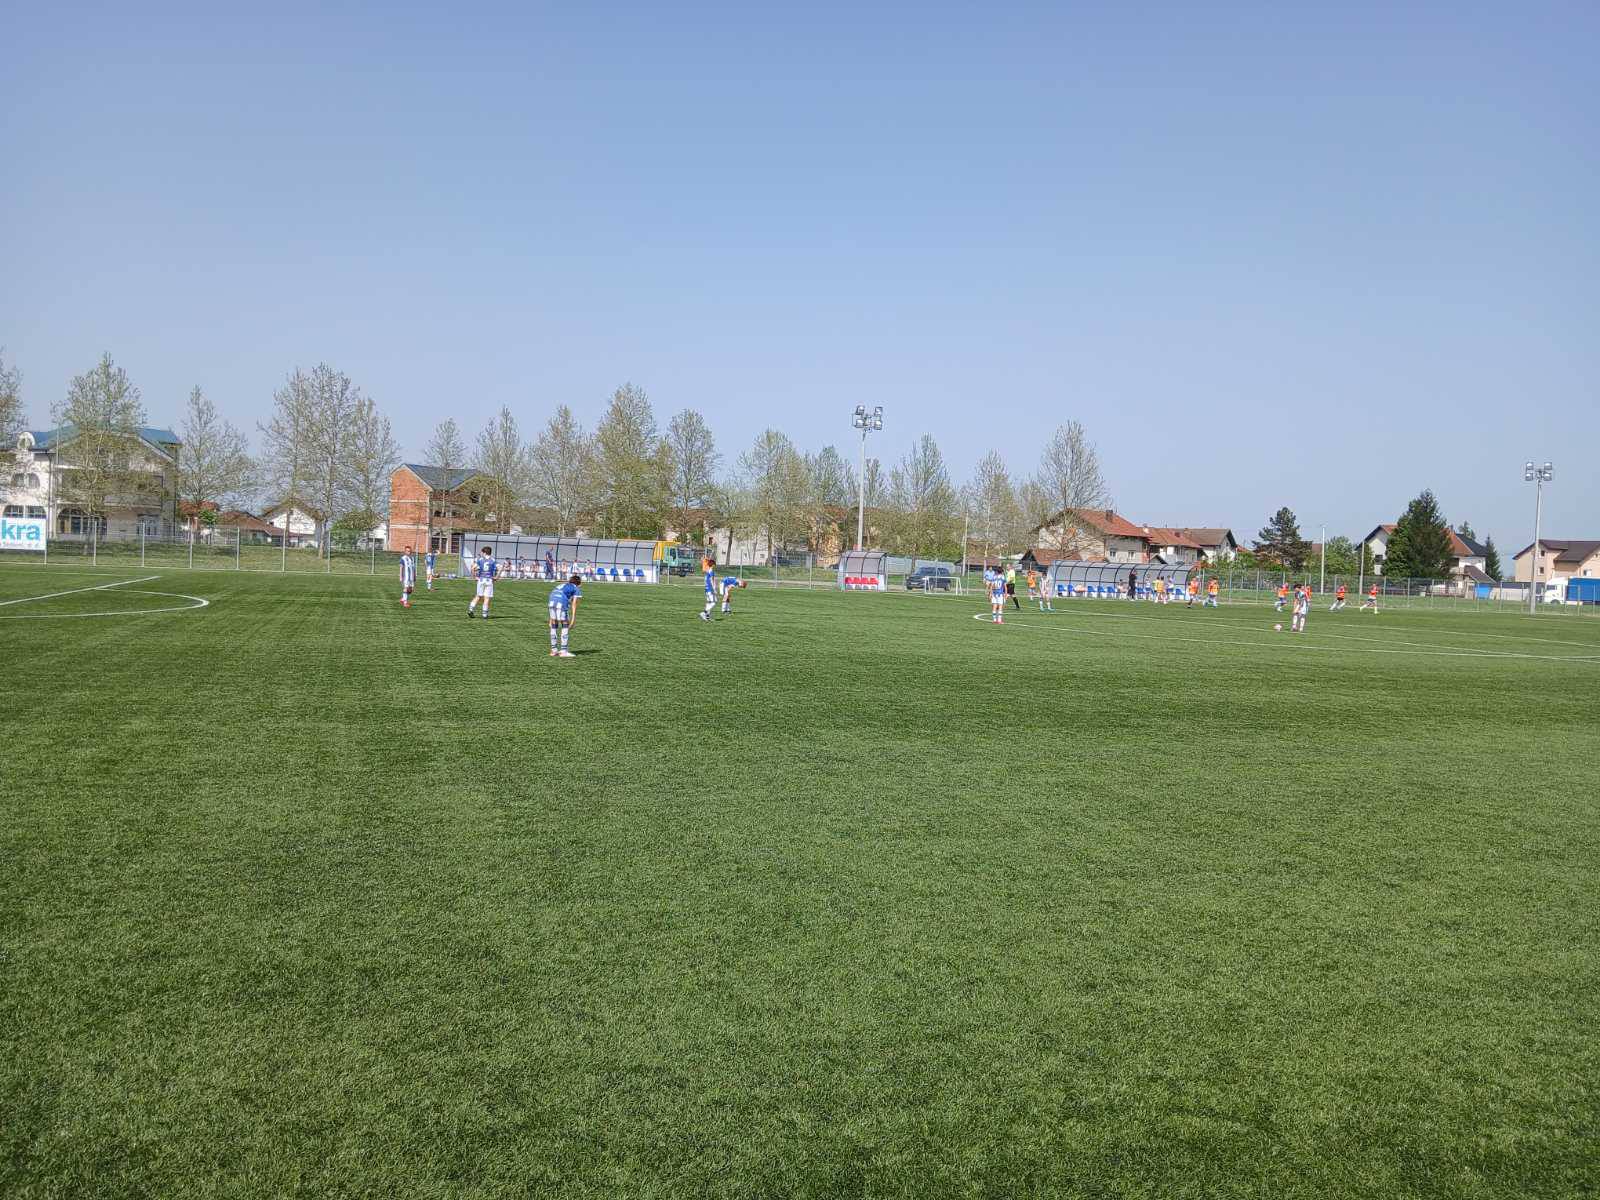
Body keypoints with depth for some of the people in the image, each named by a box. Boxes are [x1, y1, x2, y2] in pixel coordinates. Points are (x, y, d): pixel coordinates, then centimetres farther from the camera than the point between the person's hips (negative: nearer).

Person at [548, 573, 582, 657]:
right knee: (565, 626, 4)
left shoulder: (560, 586, 37)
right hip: (562, 604, -6)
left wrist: (551, 619, 31)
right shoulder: (577, 589, 19)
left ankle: (553, 650, 21)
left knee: (554, 626, 16)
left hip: (552, 603, 6)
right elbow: (574, 605, 6)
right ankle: (563, 651, 2)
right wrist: (573, 619, 2)